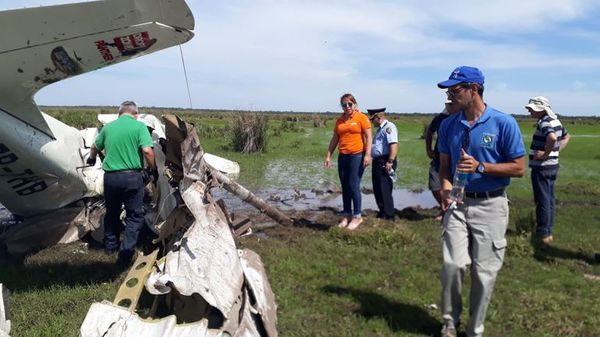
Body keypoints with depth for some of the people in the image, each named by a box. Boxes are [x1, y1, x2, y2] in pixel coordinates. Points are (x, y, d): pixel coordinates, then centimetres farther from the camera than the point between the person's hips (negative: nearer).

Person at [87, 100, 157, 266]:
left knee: (112, 212, 23)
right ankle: (126, 252, 0)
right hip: (132, 176, -4)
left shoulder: (108, 127, 10)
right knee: (134, 215, 7)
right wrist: (153, 170, -1)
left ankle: (110, 244, 36)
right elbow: (147, 151, -16)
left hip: (110, 176, 5)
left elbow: (95, 147, 25)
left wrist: (91, 159, 46)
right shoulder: (139, 126, -4)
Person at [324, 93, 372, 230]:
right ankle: (346, 215, 16)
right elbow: (334, 139, 15)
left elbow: (368, 137, -7)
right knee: (345, 187, 8)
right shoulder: (339, 120, 12)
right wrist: (328, 156, 10)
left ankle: (357, 216, 4)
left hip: (357, 155, -5)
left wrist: (367, 155, -16)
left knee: (354, 186, -7)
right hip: (343, 156, 5)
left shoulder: (361, 117, -3)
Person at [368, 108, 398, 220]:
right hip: (377, 161, 10)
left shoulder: (389, 127, -13)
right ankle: (382, 212, 26)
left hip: (384, 162, -10)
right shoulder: (380, 129, 20)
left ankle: (389, 215, 2)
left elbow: (394, 145, -23)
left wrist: (390, 161, -28)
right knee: (377, 189, 15)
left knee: (384, 190, -6)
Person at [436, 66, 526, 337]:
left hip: (490, 206, -2)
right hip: (458, 203, 3)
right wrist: (446, 186, -9)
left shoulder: (504, 123, -9)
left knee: (484, 272, 5)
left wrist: (480, 167, -20)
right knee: (452, 264, -7)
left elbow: (518, 168, -7)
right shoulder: (448, 125, 4)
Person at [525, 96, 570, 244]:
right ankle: (548, 232, 24)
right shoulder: (555, 121, 11)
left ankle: (542, 235, 5)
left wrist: (546, 154, -25)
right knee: (549, 200, 15)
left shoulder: (544, 123, -18)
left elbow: (552, 138, -38)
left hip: (542, 167, -10)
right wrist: (557, 151, 16)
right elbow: (566, 137, 26)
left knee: (543, 201, -2)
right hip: (552, 165, 10)